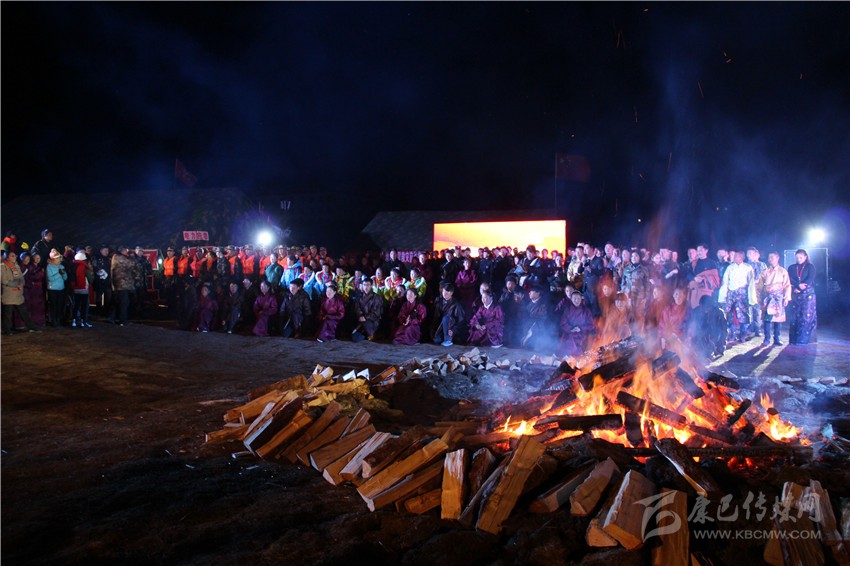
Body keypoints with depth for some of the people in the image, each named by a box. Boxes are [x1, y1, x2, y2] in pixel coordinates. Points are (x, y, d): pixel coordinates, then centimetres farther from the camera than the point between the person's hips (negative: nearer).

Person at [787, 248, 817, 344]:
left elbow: (810, 279, -7)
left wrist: (799, 288, -17)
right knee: (795, 316, -1)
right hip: (795, 295, 3)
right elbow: (789, 279, 1)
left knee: (807, 316, -8)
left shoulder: (810, 267, 6)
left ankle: (803, 338, -6)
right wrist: (798, 285, -18)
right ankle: (794, 339, 2)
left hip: (808, 294, -3)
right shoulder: (792, 268, 15)